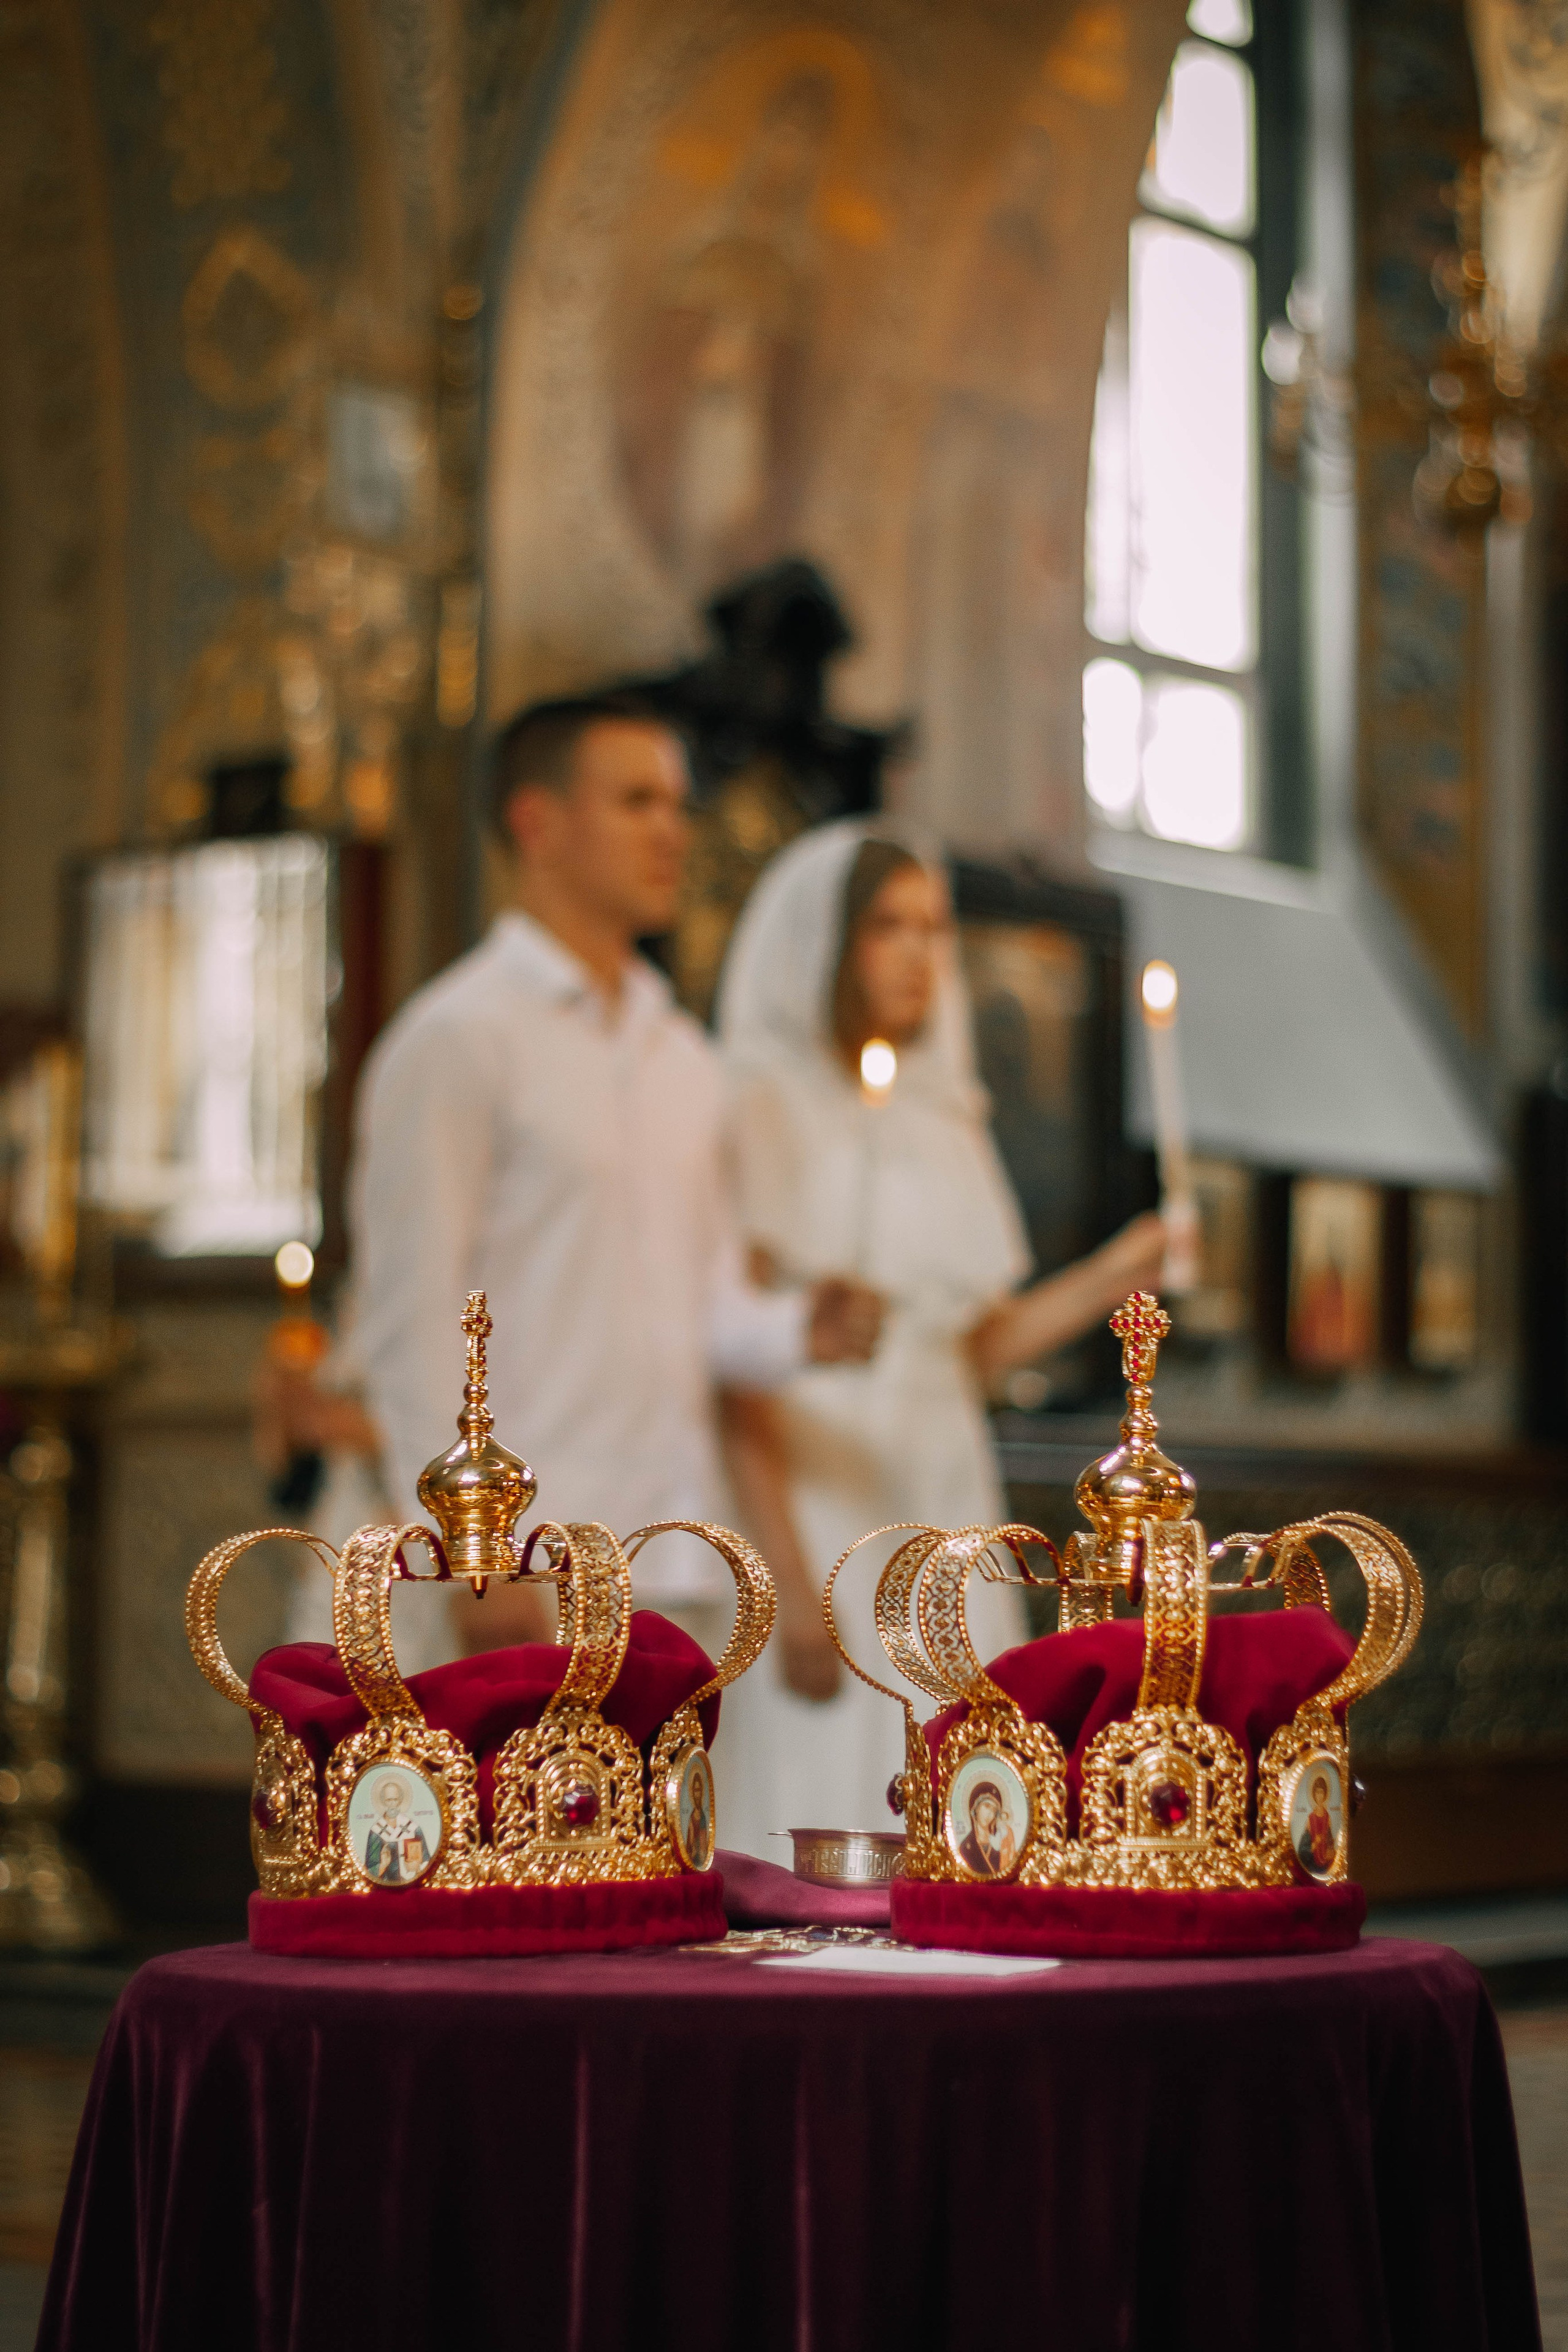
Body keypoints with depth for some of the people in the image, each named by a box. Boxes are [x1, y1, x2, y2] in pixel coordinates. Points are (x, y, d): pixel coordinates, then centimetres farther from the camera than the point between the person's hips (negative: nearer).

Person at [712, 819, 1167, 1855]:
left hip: (943, 1496, 6)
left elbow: (980, 1344, 16)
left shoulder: (945, 1119, 17)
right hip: (814, 1495, -6)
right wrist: (784, 1565, -18)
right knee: (812, 1784, -10)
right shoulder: (765, 1108, -3)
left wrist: (1112, 1277, 1)